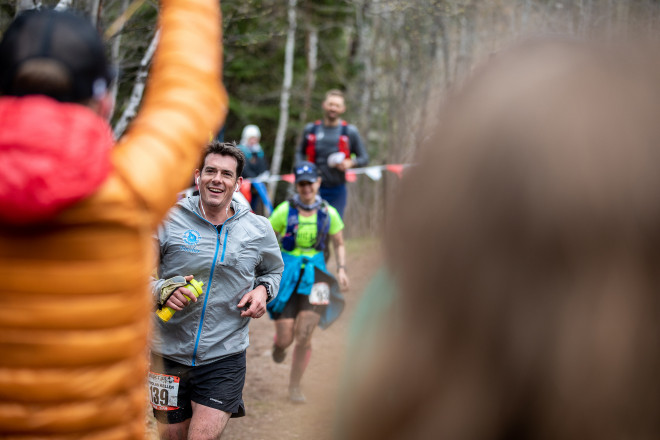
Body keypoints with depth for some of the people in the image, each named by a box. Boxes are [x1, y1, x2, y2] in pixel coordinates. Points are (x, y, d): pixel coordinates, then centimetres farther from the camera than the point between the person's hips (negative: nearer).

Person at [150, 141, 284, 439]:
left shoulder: (258, 229, 2)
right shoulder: (168, 221, -5)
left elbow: (274, 270, 21)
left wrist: (263, 290, -1)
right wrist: (162, 290, -21)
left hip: (225, 355, 0)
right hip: (170, 354, 1)